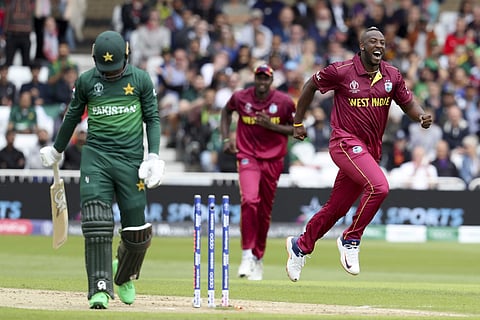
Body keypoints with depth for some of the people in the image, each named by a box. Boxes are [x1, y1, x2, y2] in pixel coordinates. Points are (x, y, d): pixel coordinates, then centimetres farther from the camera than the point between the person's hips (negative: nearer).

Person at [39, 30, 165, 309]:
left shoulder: (141, 79, 3)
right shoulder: (86, 81, 6)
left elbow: (153, 118, 8)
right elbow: (73, 116, 19)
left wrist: (154, 155, -5)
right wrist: (57, 150, 29)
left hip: (130, 159, 0)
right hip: (96, 157, 0)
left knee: (136, 229, 0)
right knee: (96, 223, -16)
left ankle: (124, 274, 31)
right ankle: (100, 288, -16)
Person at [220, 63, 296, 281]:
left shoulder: (284, 102, -4)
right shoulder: (240, 98, -2)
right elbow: (227, 111, 20)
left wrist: (272, 126, -13)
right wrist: (226, 138, 8)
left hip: (273, 159, 1)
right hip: (248, 157, -1)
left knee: (265, 211, 8)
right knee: (249, 200, -24)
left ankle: (258, 258, 24)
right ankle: (247, 254, -22)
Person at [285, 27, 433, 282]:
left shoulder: (392, 76, 5)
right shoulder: (342, 71, -9)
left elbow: (408, 103, 11)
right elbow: (311, 86, 5)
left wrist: (421, 117, -12)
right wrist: (298, 123, 10)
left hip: (371, 150, 6)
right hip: (346, 143, -6)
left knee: (337, 208, 11)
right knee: (378, 186, -28)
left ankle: (300, 245, 31)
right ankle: (350, 240, -12)